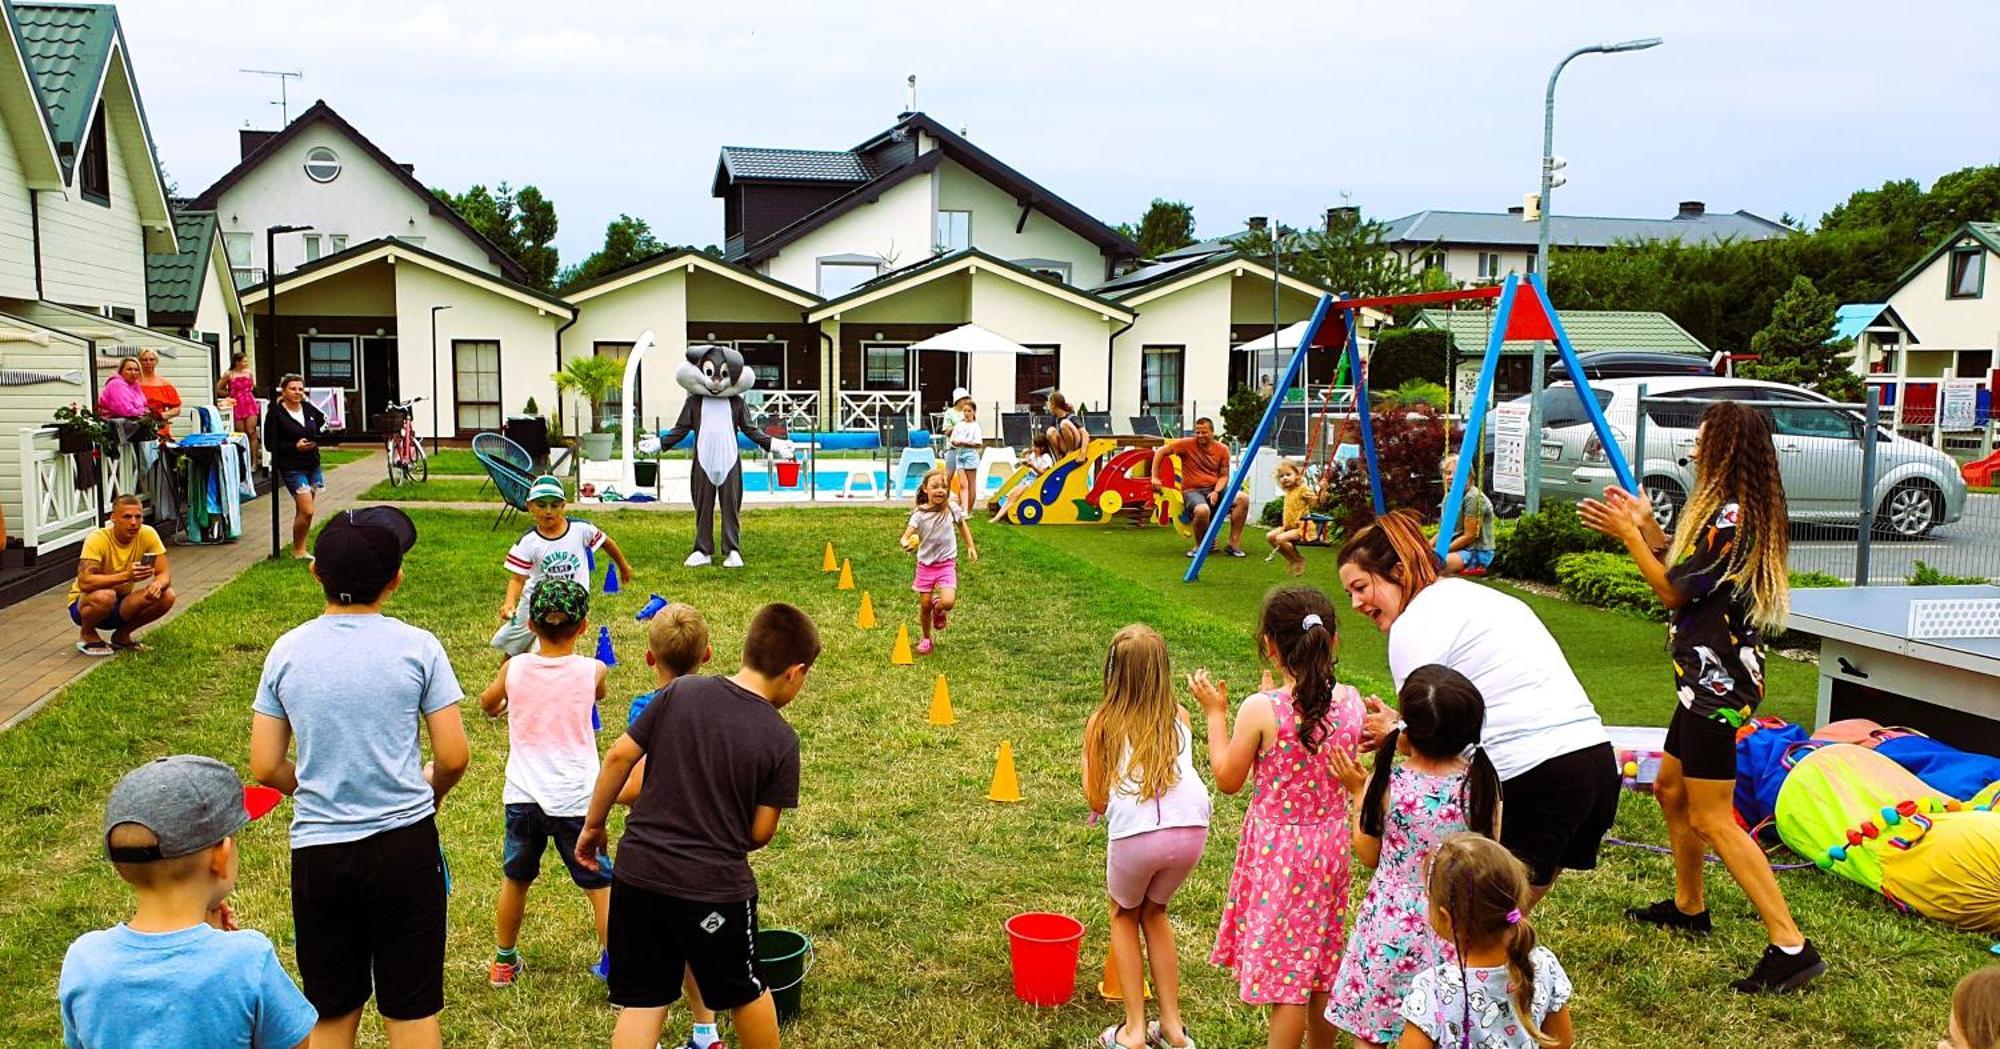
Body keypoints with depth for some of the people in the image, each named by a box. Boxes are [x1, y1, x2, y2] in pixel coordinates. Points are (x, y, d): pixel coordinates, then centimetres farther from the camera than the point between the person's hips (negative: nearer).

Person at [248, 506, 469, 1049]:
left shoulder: (287, 651, -2)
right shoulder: (417, 647, -9)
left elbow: (266, 768, 1)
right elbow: (453, 759, -7)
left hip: (317, 849, 2)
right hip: (404, 844, -2)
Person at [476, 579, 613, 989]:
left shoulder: (514, 668, -3)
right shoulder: (592, 671, -9)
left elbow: (488, 705, 18)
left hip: (523, 796, 2)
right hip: (576, 798, -2)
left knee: (514, 880, 22)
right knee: (600, 886, 8)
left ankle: (504, 961, 37)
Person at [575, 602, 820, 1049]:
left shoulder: (680, 692, -4)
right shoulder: (781, 739, -10)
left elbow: (620, 756, -2)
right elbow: (761, 832, -6)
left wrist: (593, 825, 11)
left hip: (638, 872, 3)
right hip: (716, 888, -2)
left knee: (643, 1003, 12)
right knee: (747, 994, 21)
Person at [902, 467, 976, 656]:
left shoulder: (952, 508, -7)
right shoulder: (919, 514, -15)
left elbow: (962, 524, 14)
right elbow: (907, 535, -24)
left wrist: (970, 546, 15)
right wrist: (906, 543, -46)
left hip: (947, 563, 0)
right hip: (925, 564, 0)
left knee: (947, 602, -19)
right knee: (925, 605, 6)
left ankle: (939, 609, 20)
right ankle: (926, 639, 32)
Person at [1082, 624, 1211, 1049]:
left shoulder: (1101, 724, 8)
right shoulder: (1179, 717, 15)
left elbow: (1096, 801, 8)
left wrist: (1089, 764, 25)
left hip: (1136, 834, -3)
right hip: (1192, 830, 3)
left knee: (1124, 915, 26)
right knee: (1154, 912, 30)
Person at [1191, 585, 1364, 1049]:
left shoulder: (1261, 710, -22)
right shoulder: (1351, 702, -8)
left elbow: (1227, 780, -10)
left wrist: (1214, 712, -1)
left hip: (1277, 849, -5)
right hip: (1331, 845, 5)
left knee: (1284, 970, 6)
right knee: (1324, 963, 21)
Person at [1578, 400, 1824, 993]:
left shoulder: (1729, 515, -20)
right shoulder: (1741, 511, 12)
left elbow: (1675, 591, -15)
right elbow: (1687, 569, 15)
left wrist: (1628, 534, -8)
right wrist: (1646, 524, 9)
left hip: (1717, 681, -11)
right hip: (1710, 676, 11)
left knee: (1712, 817, -9)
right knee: (1671, 788, 23)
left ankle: (1790, 947, -7)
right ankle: (1689, 906, 38)